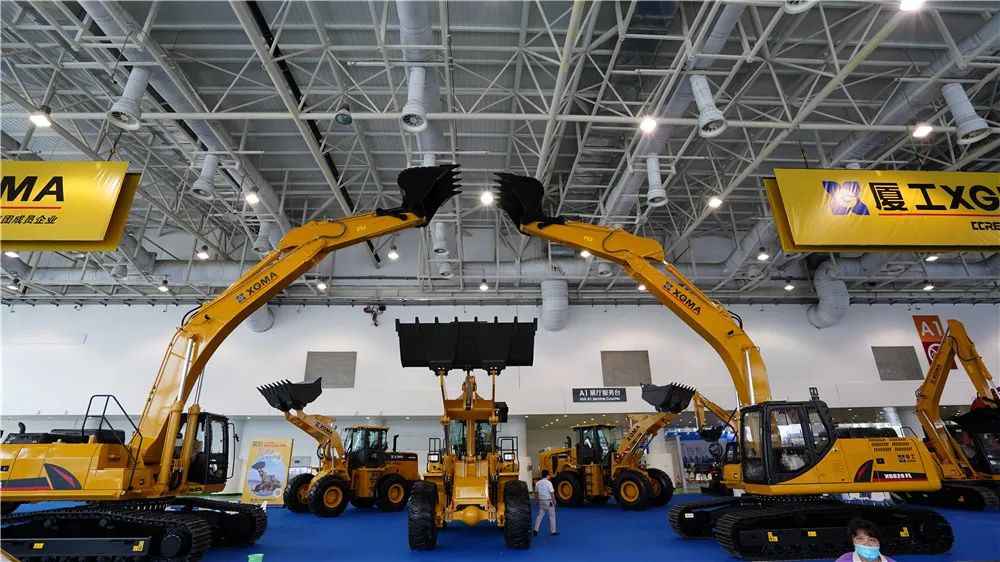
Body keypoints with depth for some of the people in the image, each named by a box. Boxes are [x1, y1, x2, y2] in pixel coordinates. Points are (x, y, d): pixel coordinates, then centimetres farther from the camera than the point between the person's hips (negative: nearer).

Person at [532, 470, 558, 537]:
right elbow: (552, 493, -14)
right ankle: (553, 531, 14)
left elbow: (536, 493, 9)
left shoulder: (537, 483, 3)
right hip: (548, 501, -5)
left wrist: (537, 501, 18)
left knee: (540, 515, 11)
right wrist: (554, 501, -3)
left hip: (541, 501, 5)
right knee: (552, 516, 9)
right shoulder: (548, 483, -13)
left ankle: (535, 529, 2)